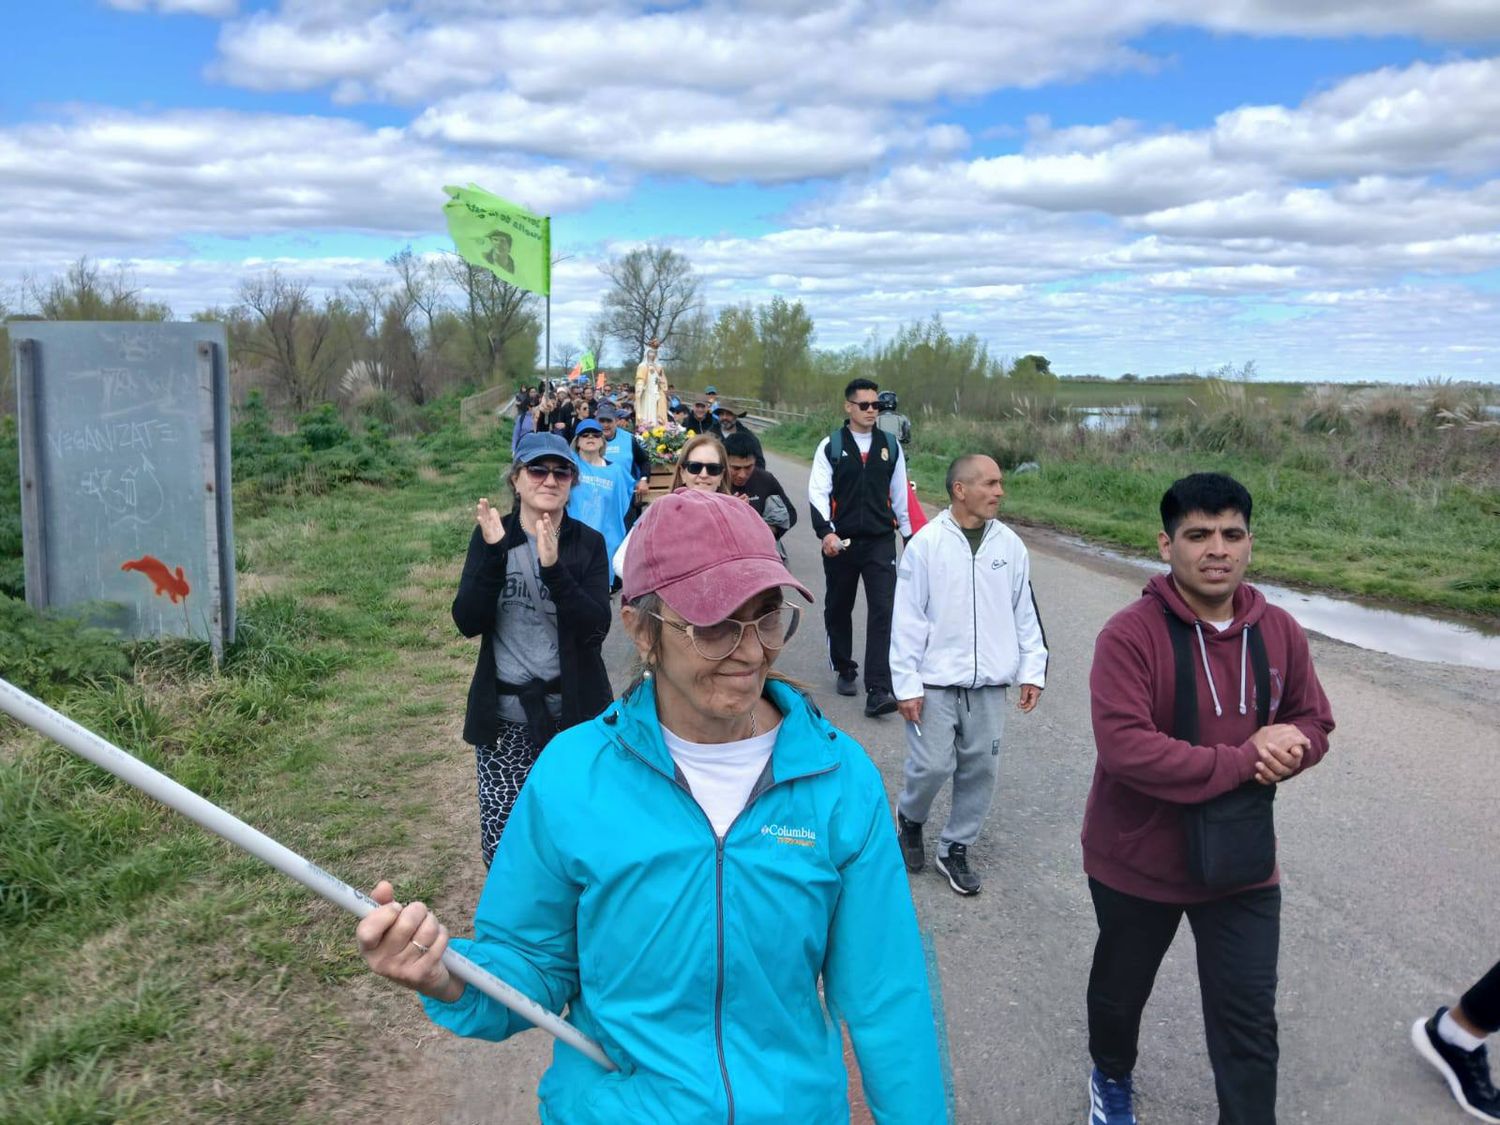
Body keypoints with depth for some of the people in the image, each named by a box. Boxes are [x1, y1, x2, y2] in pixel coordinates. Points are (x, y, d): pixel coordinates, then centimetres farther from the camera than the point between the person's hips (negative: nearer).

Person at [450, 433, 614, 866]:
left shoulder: (588, 543, -1)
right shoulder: (491, 536, 2)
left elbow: (596, 625, -14)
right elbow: (468, 622, -8)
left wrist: (553, 568, -27)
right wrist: (494, 553, -21)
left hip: (573, 709, 0)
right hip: (504, 713, 1)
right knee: (501, 838, 1)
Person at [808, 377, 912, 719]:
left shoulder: (890, 446, 8)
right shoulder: (831, 446, 0)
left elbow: (900, 494, 15)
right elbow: (818, 491, -9)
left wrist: (909, 535, 17)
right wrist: (825, 531, -23)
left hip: (880, 541, 1)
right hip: (840, 542, 0)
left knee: (883, 611, -11)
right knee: (838, 609, 13)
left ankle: (878, 691, -12)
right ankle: (845, 670, 35)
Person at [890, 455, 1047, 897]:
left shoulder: (1010, 545, 3)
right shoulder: (926, 544, -9)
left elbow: (1025, 613, 11)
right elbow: (907, 618, -7)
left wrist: (1033, 670, 7)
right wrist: (906, 685, -9)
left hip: (989, 684, 4)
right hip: (936, 683, -4)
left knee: (981, 769, 7)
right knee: (932, 765, -3)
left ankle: (955, 849, 25)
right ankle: (910, 818, 29)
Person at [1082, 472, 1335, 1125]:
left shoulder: (1279, 632, -5)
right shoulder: (1130, 635, -23)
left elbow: (1314, 725, 7)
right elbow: (1124, 748, -32)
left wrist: (1288, 745, -18)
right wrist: (1243, 760, -28)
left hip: (1242, 861, 3)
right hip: (1138, 862, -2)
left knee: (1250, 1022, 8)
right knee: (1121, 990, 23)